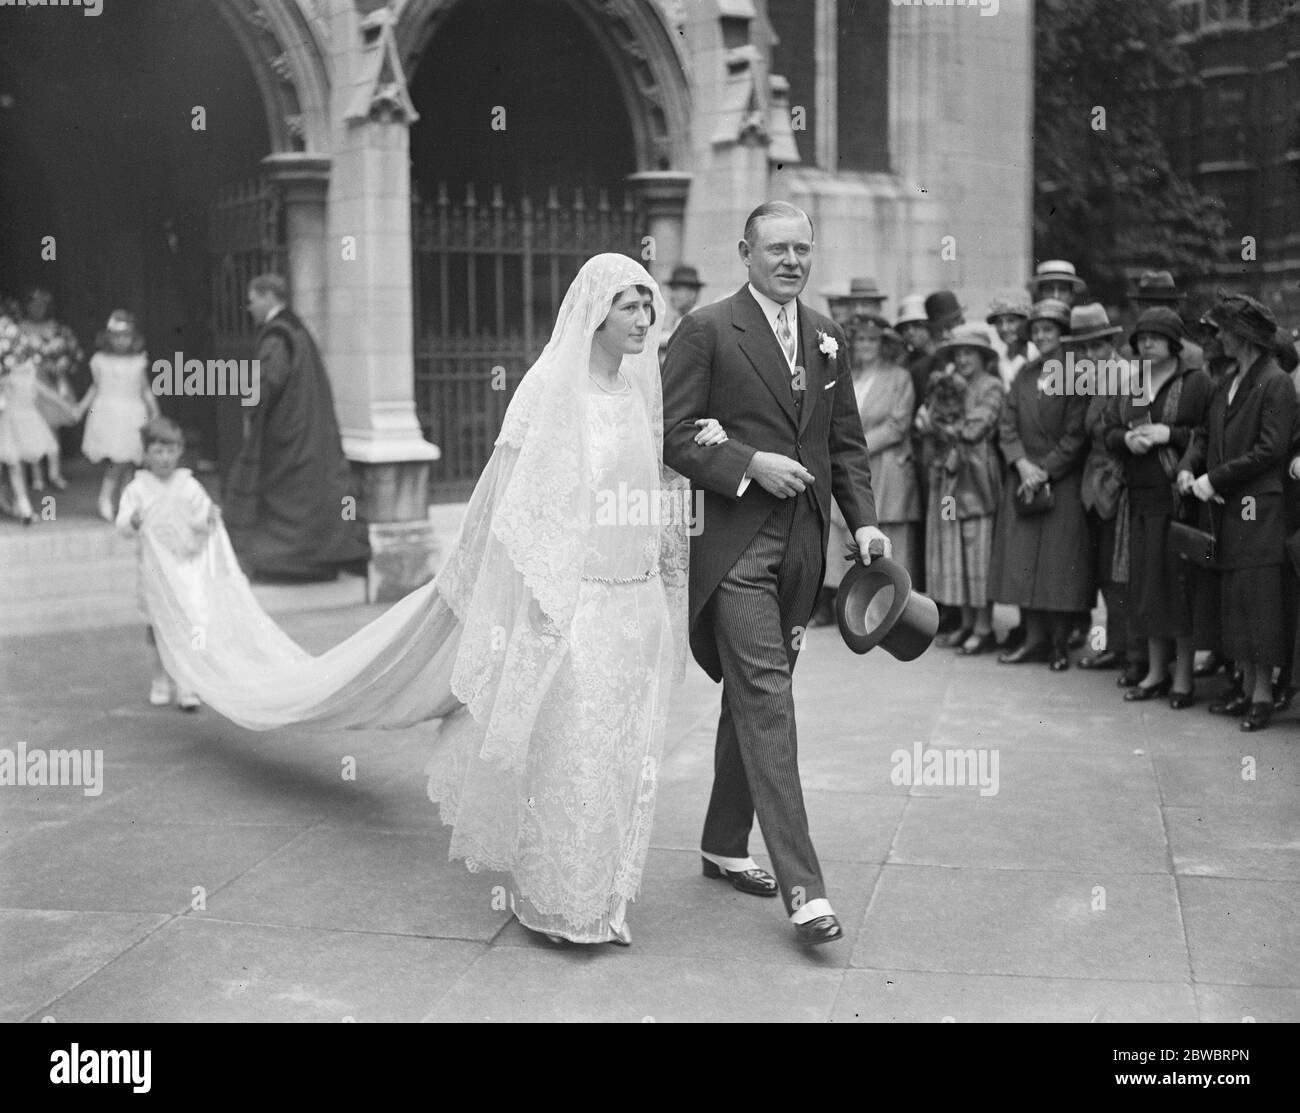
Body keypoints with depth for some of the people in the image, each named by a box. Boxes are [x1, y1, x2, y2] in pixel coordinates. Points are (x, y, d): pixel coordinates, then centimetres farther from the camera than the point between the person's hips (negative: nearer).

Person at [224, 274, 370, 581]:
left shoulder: (276, 335, -14)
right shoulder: (298, 331, 14)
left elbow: (271, 380, -26)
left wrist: (252, 417, -15)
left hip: (282, 431, -9)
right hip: (312, 429, 9)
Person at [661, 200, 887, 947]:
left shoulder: (828, 338, 13)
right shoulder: (707, 331, -5)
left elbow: (847, 441, 15)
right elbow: (672, 434, -8)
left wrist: (863, 520, 3)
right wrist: (751, 464, -17)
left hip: (801, 545, 6)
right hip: (735, 542, -6)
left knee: (753, 697, 16)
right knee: (766, 698, -11)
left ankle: (725, 845, 30)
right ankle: (802, 884, -12)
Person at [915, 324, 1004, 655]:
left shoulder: (991, 387, -3)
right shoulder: (948, 384, 16)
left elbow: (974, 430, -12)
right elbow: (924, 421, 7)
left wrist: (940, 427, -2)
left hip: (976, 476, -6)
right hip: (946, 475, 6)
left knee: (978, 550, -4)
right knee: (954, 550, 8)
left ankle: (984, 628, 1)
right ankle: (966, 622, 16)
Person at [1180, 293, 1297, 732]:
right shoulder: (1226, 383, 16)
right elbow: (1208, 435, 18)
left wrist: (1216, 479, -16)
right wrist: (1188, 466, -2)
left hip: (1257, 511, -8)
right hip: (1221, 510, 8)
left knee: (1256, 600, -5)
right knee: (1228, 600, 10)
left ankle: (1263, 694, 1)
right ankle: (1247, 687, 19)